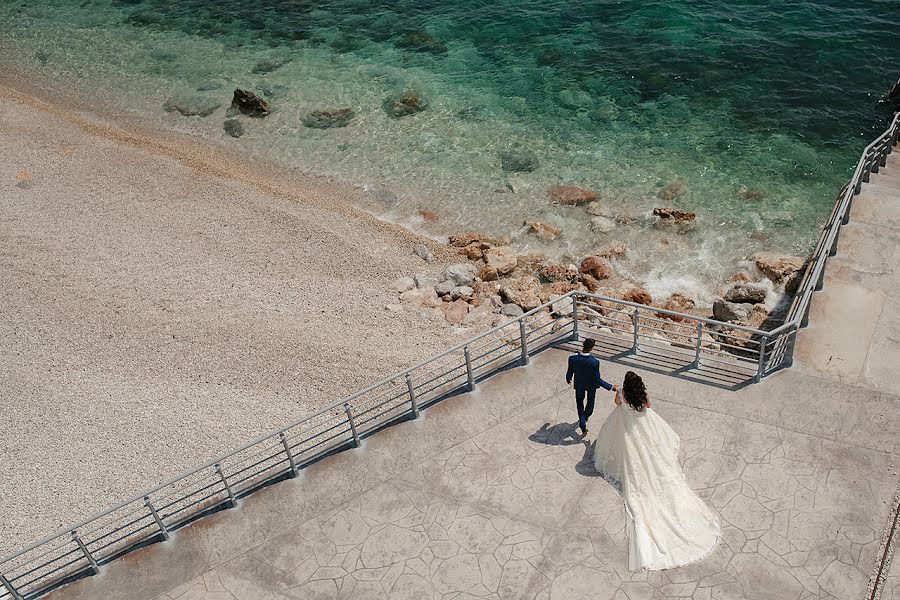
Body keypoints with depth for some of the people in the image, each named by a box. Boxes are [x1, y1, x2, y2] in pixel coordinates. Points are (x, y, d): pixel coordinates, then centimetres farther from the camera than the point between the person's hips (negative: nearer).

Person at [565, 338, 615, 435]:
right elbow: (597, 379, -26)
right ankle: (586, 417, 56)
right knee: (590, 401, 30)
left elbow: (570, 373, -14)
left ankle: (583, 427, 23)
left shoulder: (572, 359, -31)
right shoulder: (594, 362, -37)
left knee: (580, 403, 24)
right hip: (591, 384, -1)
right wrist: (610, 387, -15)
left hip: (579, 384, 1)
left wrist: (568, 379, 9)